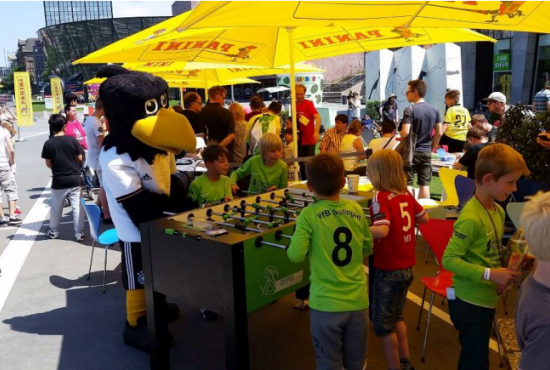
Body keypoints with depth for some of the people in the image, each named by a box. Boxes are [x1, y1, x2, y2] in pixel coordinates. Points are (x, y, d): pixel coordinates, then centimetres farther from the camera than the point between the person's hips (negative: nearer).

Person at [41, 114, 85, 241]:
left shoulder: (48, 143, -7)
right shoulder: (72, 140, -7)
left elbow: (48, 164, -1)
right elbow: (80, 158, -1)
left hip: (58, 181, 1)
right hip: (75, 179, 0)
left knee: (56, 208, 16)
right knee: (77, 207, 4)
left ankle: (53, 231, 31)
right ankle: (79, 233, 5)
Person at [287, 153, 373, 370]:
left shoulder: (309, 215, -13)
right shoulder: (357, 210, -1)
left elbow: (296, 256, -15)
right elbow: (368, 247, 10)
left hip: (326, 303, -3)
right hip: (357, 300, 4)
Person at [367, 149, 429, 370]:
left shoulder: (381, 197, -20)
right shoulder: (406, 194, 1)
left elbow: (382, 230, -33)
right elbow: (424, 218, 13)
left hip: (388, 270, -8)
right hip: (407, 267, 8)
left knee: (383, 324, 9)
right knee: (396, 317, 25)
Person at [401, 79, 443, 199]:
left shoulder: (410, 110, -14)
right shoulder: (434, 110, 4)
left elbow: (405, 133, -22)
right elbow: (439, 133, 6)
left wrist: (399, 137, -1)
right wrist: (431, 147, 17)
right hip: (426, 152, 5)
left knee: (406, 184, 4)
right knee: (424, 184, 10)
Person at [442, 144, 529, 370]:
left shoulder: (498, 211, 4)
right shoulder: (471, 218, -25)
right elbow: (449, 259, -26)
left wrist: (508, 260, -1)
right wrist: (489, 274, -27)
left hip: (486, 299, 9)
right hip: (470, 302, -9)